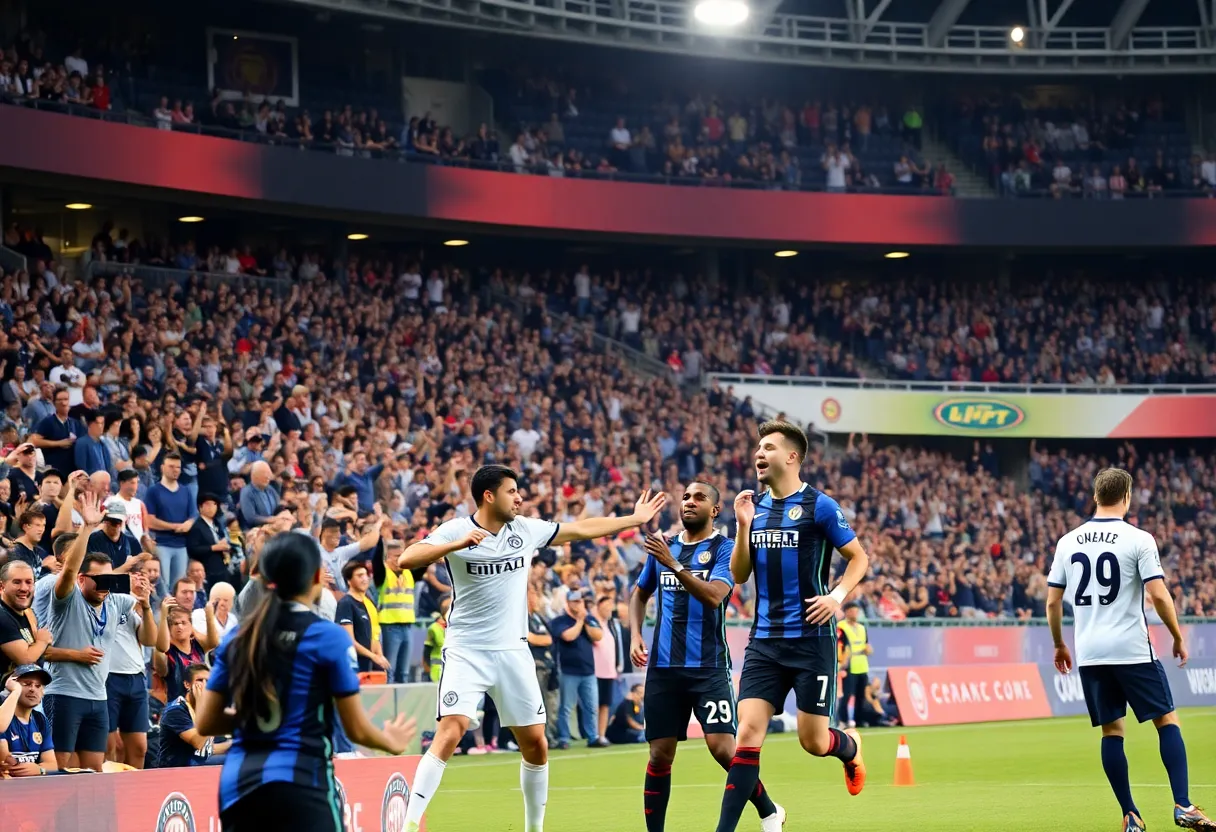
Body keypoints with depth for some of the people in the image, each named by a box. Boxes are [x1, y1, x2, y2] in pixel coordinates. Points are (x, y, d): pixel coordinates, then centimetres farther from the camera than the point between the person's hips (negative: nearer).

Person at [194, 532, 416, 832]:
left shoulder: (238, 636, 9)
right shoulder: (329, 636, -5)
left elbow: (205, 723, 10)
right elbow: (357, 729, -1)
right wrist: (391, 742, 20)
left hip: (238, 782, 5)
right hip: (300, 782, -5)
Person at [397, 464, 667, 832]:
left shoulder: (526, 529, 5)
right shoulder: (456, 530, -9)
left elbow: (582, 528, 18)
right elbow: (407, 560, -22)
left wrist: (635, 519, 23)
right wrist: (458, 544, -34)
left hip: (513, 651, 5)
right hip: (466, 651, -5)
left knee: (536, 743, 6)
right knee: (450, 731, -22)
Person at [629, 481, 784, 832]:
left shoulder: (724, 549, -3)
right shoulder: (663, 547, 13)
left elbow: (714, 596, -20)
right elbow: (640, 594, 27)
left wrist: (673, 564, -29)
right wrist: (635, 635, 11)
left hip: (708, 667, -4)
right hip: (663, 667, 4)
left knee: (722, 747, -13)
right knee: (660, 755, 2)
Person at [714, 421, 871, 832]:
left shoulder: (819, 506, -6)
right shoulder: (754, 506, 9)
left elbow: (859, 557, 1)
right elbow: (739, 574, 9)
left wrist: (838, 596, -15)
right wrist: (743, 525, -4)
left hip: (811, 639, -4)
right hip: (764, 640, 4)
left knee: (813, 741, 2)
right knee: (748, 731, -9)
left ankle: (850, 746, 39)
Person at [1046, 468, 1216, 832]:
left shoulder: (1068, 542, 7)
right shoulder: (1138, 539, -6)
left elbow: (1052, 601, 9)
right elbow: (1158, 595, -12)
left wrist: (1059, 645, 22)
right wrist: (1178, 637, 1)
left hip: (1089, 653, 4)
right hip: (1132, 649, -4)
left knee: (1112, 731, 10)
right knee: (1168, 721, 4)